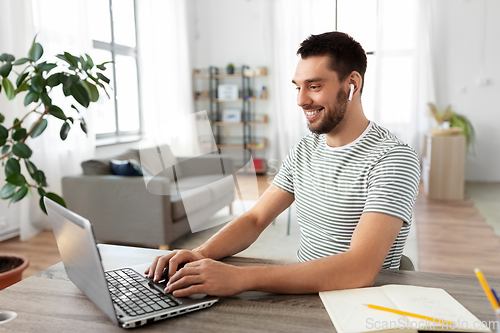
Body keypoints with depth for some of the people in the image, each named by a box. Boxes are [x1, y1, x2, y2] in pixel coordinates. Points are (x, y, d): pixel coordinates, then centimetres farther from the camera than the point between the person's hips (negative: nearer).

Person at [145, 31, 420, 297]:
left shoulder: (392, 158, -17)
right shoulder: (303, 150, 6)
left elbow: (360, 269, -29)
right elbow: (254, 219, 5)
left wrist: (241, 278, -35)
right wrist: (201, 254, -14)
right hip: (302, 293, 5)